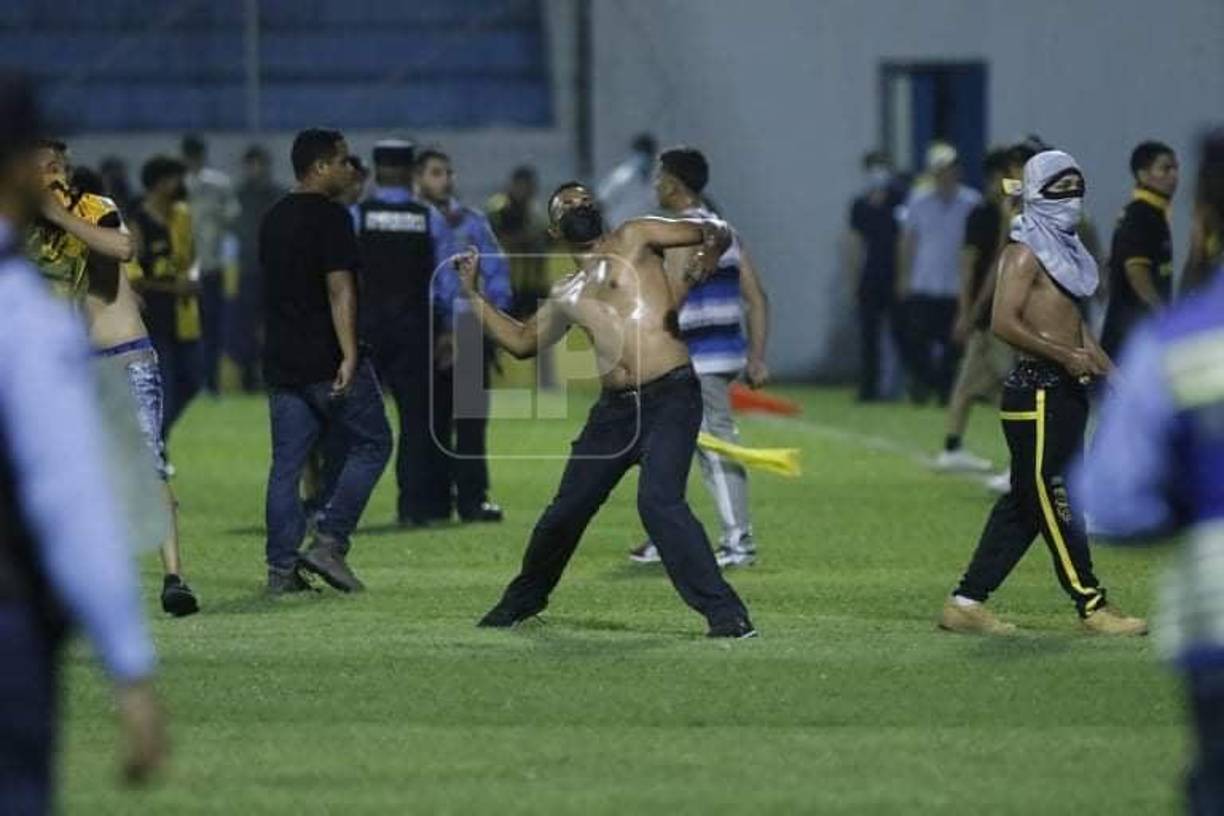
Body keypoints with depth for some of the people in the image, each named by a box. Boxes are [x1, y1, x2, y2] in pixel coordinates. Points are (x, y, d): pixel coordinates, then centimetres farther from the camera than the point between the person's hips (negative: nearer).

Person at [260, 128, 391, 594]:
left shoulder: (274, 219, 15)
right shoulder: (329, 217, -11)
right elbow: (339, 289, -19)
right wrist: (349, 355, -24)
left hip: (281, 361, 7)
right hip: (327, 359, -7)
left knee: (287, 463, 6)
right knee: (370, 444, 5)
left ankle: (281, 568, 3)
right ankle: (330, 542, -5)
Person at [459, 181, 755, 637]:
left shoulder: (633, 239, 7)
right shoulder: (567, 297, 21)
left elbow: (716, 235, 4)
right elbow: (521, 342, 33)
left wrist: (708, 249, -19)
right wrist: (473, 294, 29)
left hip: (670, 397, -6)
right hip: (615, 409, 6)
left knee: (659, 502, -24)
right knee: (566, 510, 11)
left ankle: (725, 613, -20)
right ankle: (522, 599, 36)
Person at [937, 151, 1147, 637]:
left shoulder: (1064, 249, 19)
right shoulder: (1026, 252, -10)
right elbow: (1004, 323, -20)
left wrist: (1108, 368, 17)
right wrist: (1066, 356, -20)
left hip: (1065, 391, 10)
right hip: (1036, 391, -10)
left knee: (1024, 504, 10)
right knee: (1055, 501, -5)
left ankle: (967, 602, 14)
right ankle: (1091, 606, -4)